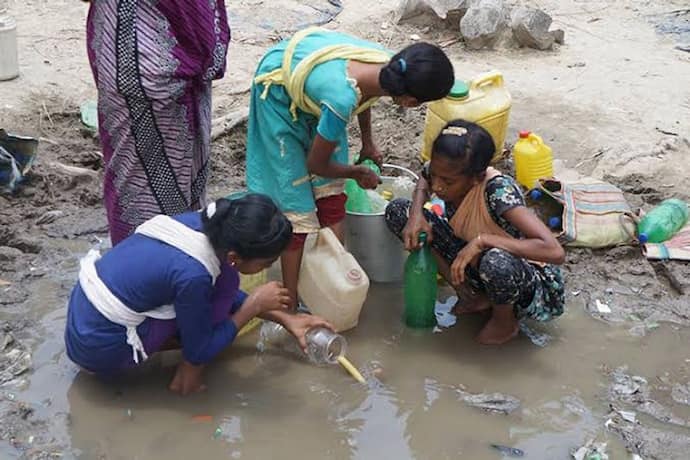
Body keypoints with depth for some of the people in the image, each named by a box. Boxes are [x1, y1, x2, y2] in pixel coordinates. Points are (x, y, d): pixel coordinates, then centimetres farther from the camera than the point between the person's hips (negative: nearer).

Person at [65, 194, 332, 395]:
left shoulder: (201, 223, -6)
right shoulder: (193, 274, -28)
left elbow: (227, 296, 13)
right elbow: (199, 352, -11)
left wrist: (285, 319, 12)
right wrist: (254, 304, -6)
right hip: (100, 352, -8)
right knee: (223, 282, -10)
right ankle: (187, 379, -1)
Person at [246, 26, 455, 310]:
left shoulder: (387, 63, -22)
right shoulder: (341, 100, -41)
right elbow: (316, 164, -20)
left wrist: (368, 143, 20)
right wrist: (358, 173, -3)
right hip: (279, 92, -7)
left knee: (331, 191, 4)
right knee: (295, 202, -6)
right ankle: (291, 305, 5)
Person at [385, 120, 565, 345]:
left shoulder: (498, 191, -33)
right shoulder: (444, 173, -17)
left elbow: (555, 251, -42)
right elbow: (424, 180, 11)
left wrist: (482, 240, -41)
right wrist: (416, 214, -11)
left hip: (529, 280, -6)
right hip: (475, 262, 6)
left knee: (496, 262, -43)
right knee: (397, 210, -5)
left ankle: (505, 321, -6)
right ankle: (471, 296, 4)